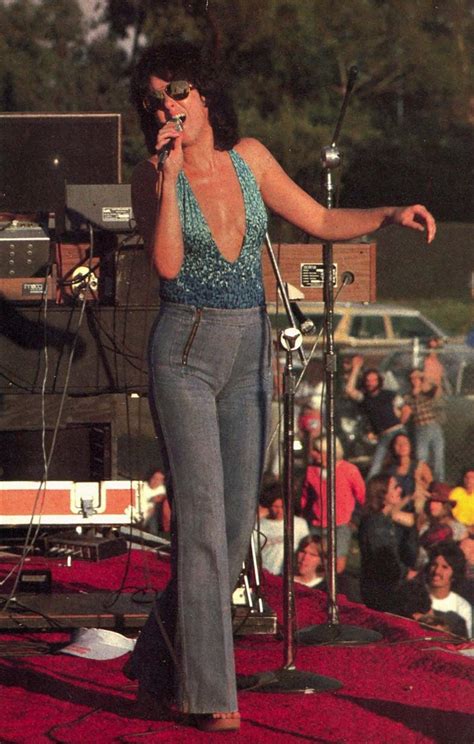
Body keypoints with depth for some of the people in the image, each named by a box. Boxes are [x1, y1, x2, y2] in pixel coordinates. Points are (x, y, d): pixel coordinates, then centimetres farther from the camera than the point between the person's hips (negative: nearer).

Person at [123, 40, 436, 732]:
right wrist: (170, 175, -23)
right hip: (185, 354, -5)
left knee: (237, 521, 7)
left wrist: (389, 215, -1)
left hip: (250, 355, 5)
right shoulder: (152, 176, -6)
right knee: (202, 519, -11)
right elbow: (167, 263, -21)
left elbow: (320, 220, 14)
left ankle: (160, 666, 22)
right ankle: (210, 693, -8)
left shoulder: (249, 157, 5)